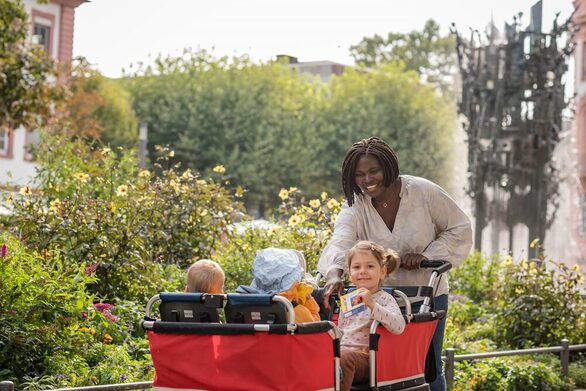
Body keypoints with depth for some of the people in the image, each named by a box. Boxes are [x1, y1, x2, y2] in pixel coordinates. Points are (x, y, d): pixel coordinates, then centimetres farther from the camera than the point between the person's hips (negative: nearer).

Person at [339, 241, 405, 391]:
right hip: (341, 349, 5)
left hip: (363, 354, -5)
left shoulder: (384, 298, 0)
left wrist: (372, 304, -26)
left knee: (344, 357, -37)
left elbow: (398, 326, -20)